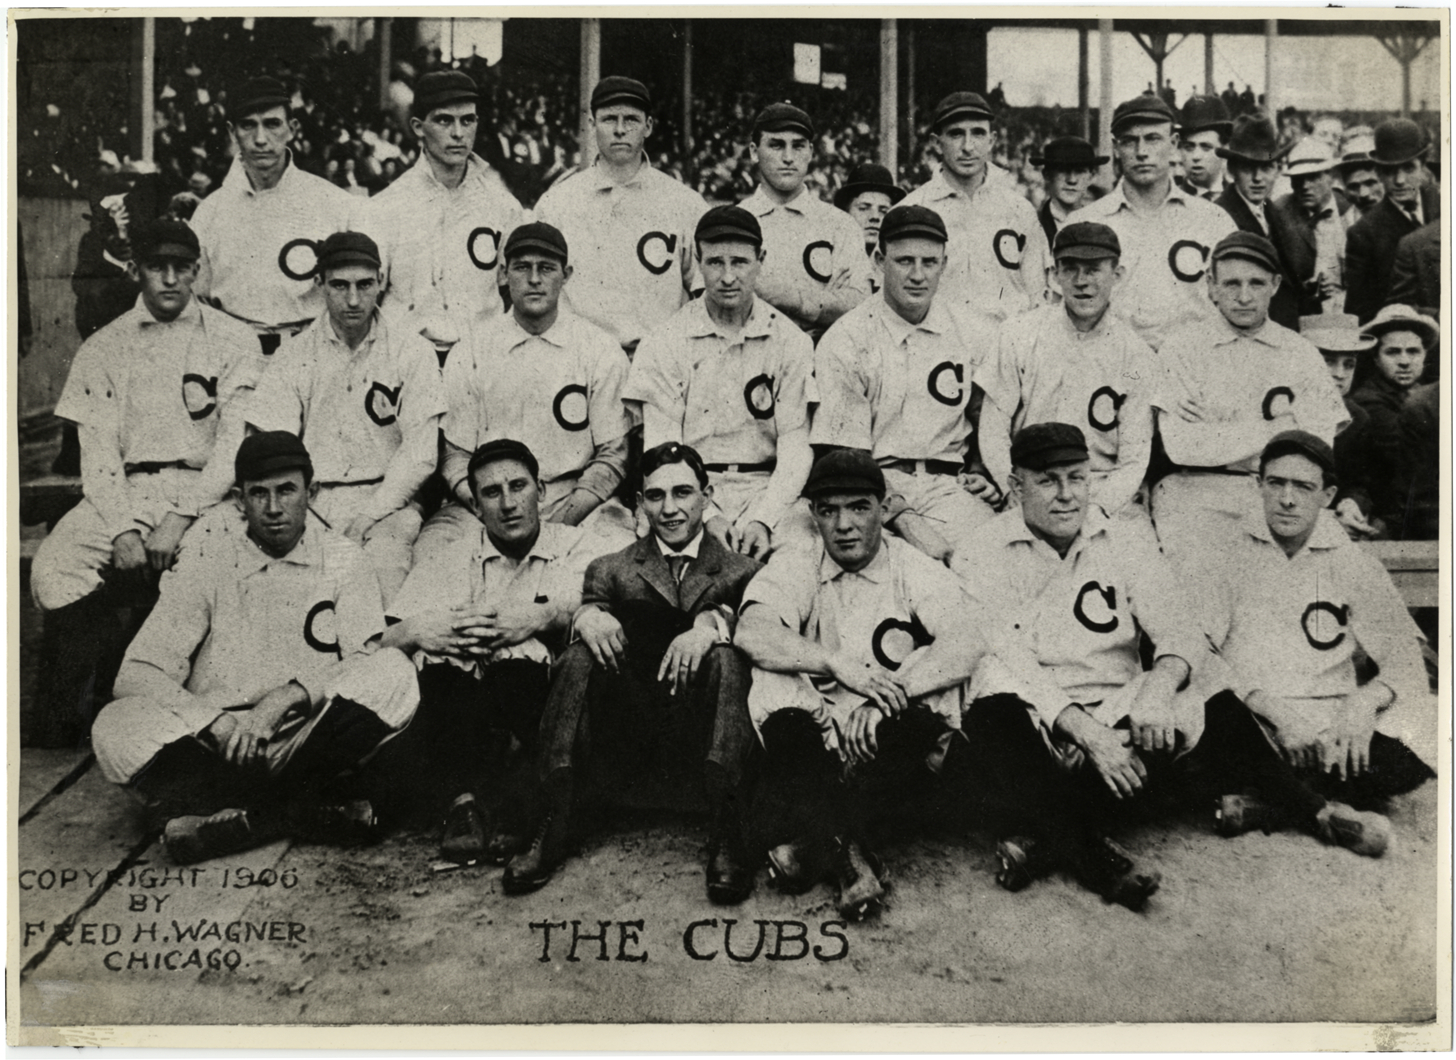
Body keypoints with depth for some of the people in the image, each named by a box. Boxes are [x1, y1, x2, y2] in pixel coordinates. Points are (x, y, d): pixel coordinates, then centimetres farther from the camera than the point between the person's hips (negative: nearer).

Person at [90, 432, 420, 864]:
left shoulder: (344, 561, 8)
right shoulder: (205, 567, 7)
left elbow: (367, 664, -4)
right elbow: (136, 675, -2)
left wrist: (297, 693, -23)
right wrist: (214, 722, -20)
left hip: (311, 741, 0)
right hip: (212, 742, 1)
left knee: (394, 671, -27)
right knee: (116, 729, -28)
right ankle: (300, 809, -26)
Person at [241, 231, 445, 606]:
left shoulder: (412, 352, 4)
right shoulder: (293, 355, 9)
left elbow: (420, 454, -1)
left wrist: (370, 515, -11)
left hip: (387, 500, -1)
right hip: (312, 501, 1)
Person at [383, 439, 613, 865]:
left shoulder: (577, 547, 16)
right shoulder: (448, 563, 21)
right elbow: (380, 644, 8)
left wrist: (542, 617, -26)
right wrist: (416, 632, -16)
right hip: (460, 702, 2)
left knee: (519, 658, -32)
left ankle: (512, 804, -35)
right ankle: (463, 797, -35)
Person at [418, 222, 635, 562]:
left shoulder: (602, 352, 4)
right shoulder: (469, 354, 7)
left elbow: (613, 454, 3)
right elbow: (456, 454, 7)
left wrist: (567, 515, -12)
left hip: (575, 499, -1)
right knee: (429, 550, -28)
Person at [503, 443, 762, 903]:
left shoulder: (741, 572, 14)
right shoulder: (612, 569, 19)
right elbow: (589, 606, 2)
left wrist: (712, 625, -27)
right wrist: (588, 616, -22)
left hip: (699, 738, -1)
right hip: (625, 738, 1)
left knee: (725, 658, -29)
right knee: (581, 657, -25)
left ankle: (726, 840, -33)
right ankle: (552, 829, -26)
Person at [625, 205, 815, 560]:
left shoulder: (791, 343, 6)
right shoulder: (663, 345, 4)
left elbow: (795, 446, -1)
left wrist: (762, 519, -17)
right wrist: (706, 516, -17)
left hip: (769, 490, 1)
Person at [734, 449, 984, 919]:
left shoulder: (914, 571, 6)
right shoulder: (794, 567, 9)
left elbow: (966, 643, -14)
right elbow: (752, 632, -12)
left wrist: (886, 695, -27)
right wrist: (836, 662, -25)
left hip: (893, 748, -1)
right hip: (813, 745, 1)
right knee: (773, 676, -26)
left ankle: (815, 837, -24)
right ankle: (847, 851, -31)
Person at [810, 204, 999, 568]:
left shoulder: (966, 332, 14)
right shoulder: (844, 341, 2)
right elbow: (844, 454, -3)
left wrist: (986, 474, 12)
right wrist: (884, 500, -18)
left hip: (948, 484, 3)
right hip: (877, 484, -3)